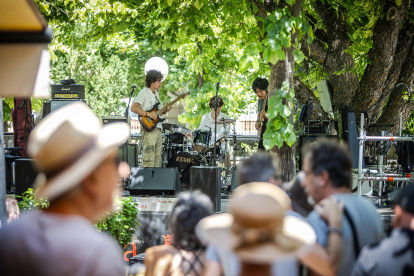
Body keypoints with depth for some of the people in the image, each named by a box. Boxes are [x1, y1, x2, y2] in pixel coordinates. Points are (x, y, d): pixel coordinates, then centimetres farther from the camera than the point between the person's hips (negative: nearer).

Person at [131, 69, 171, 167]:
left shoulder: (156, 93, 20)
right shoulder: (144, 92, -7)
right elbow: (133, 108, -15)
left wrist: (165, 110, 5)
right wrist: (149, 114, -20)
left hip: (158, 129, 9)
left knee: (157, 158, 8)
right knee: (149, 159, -14)